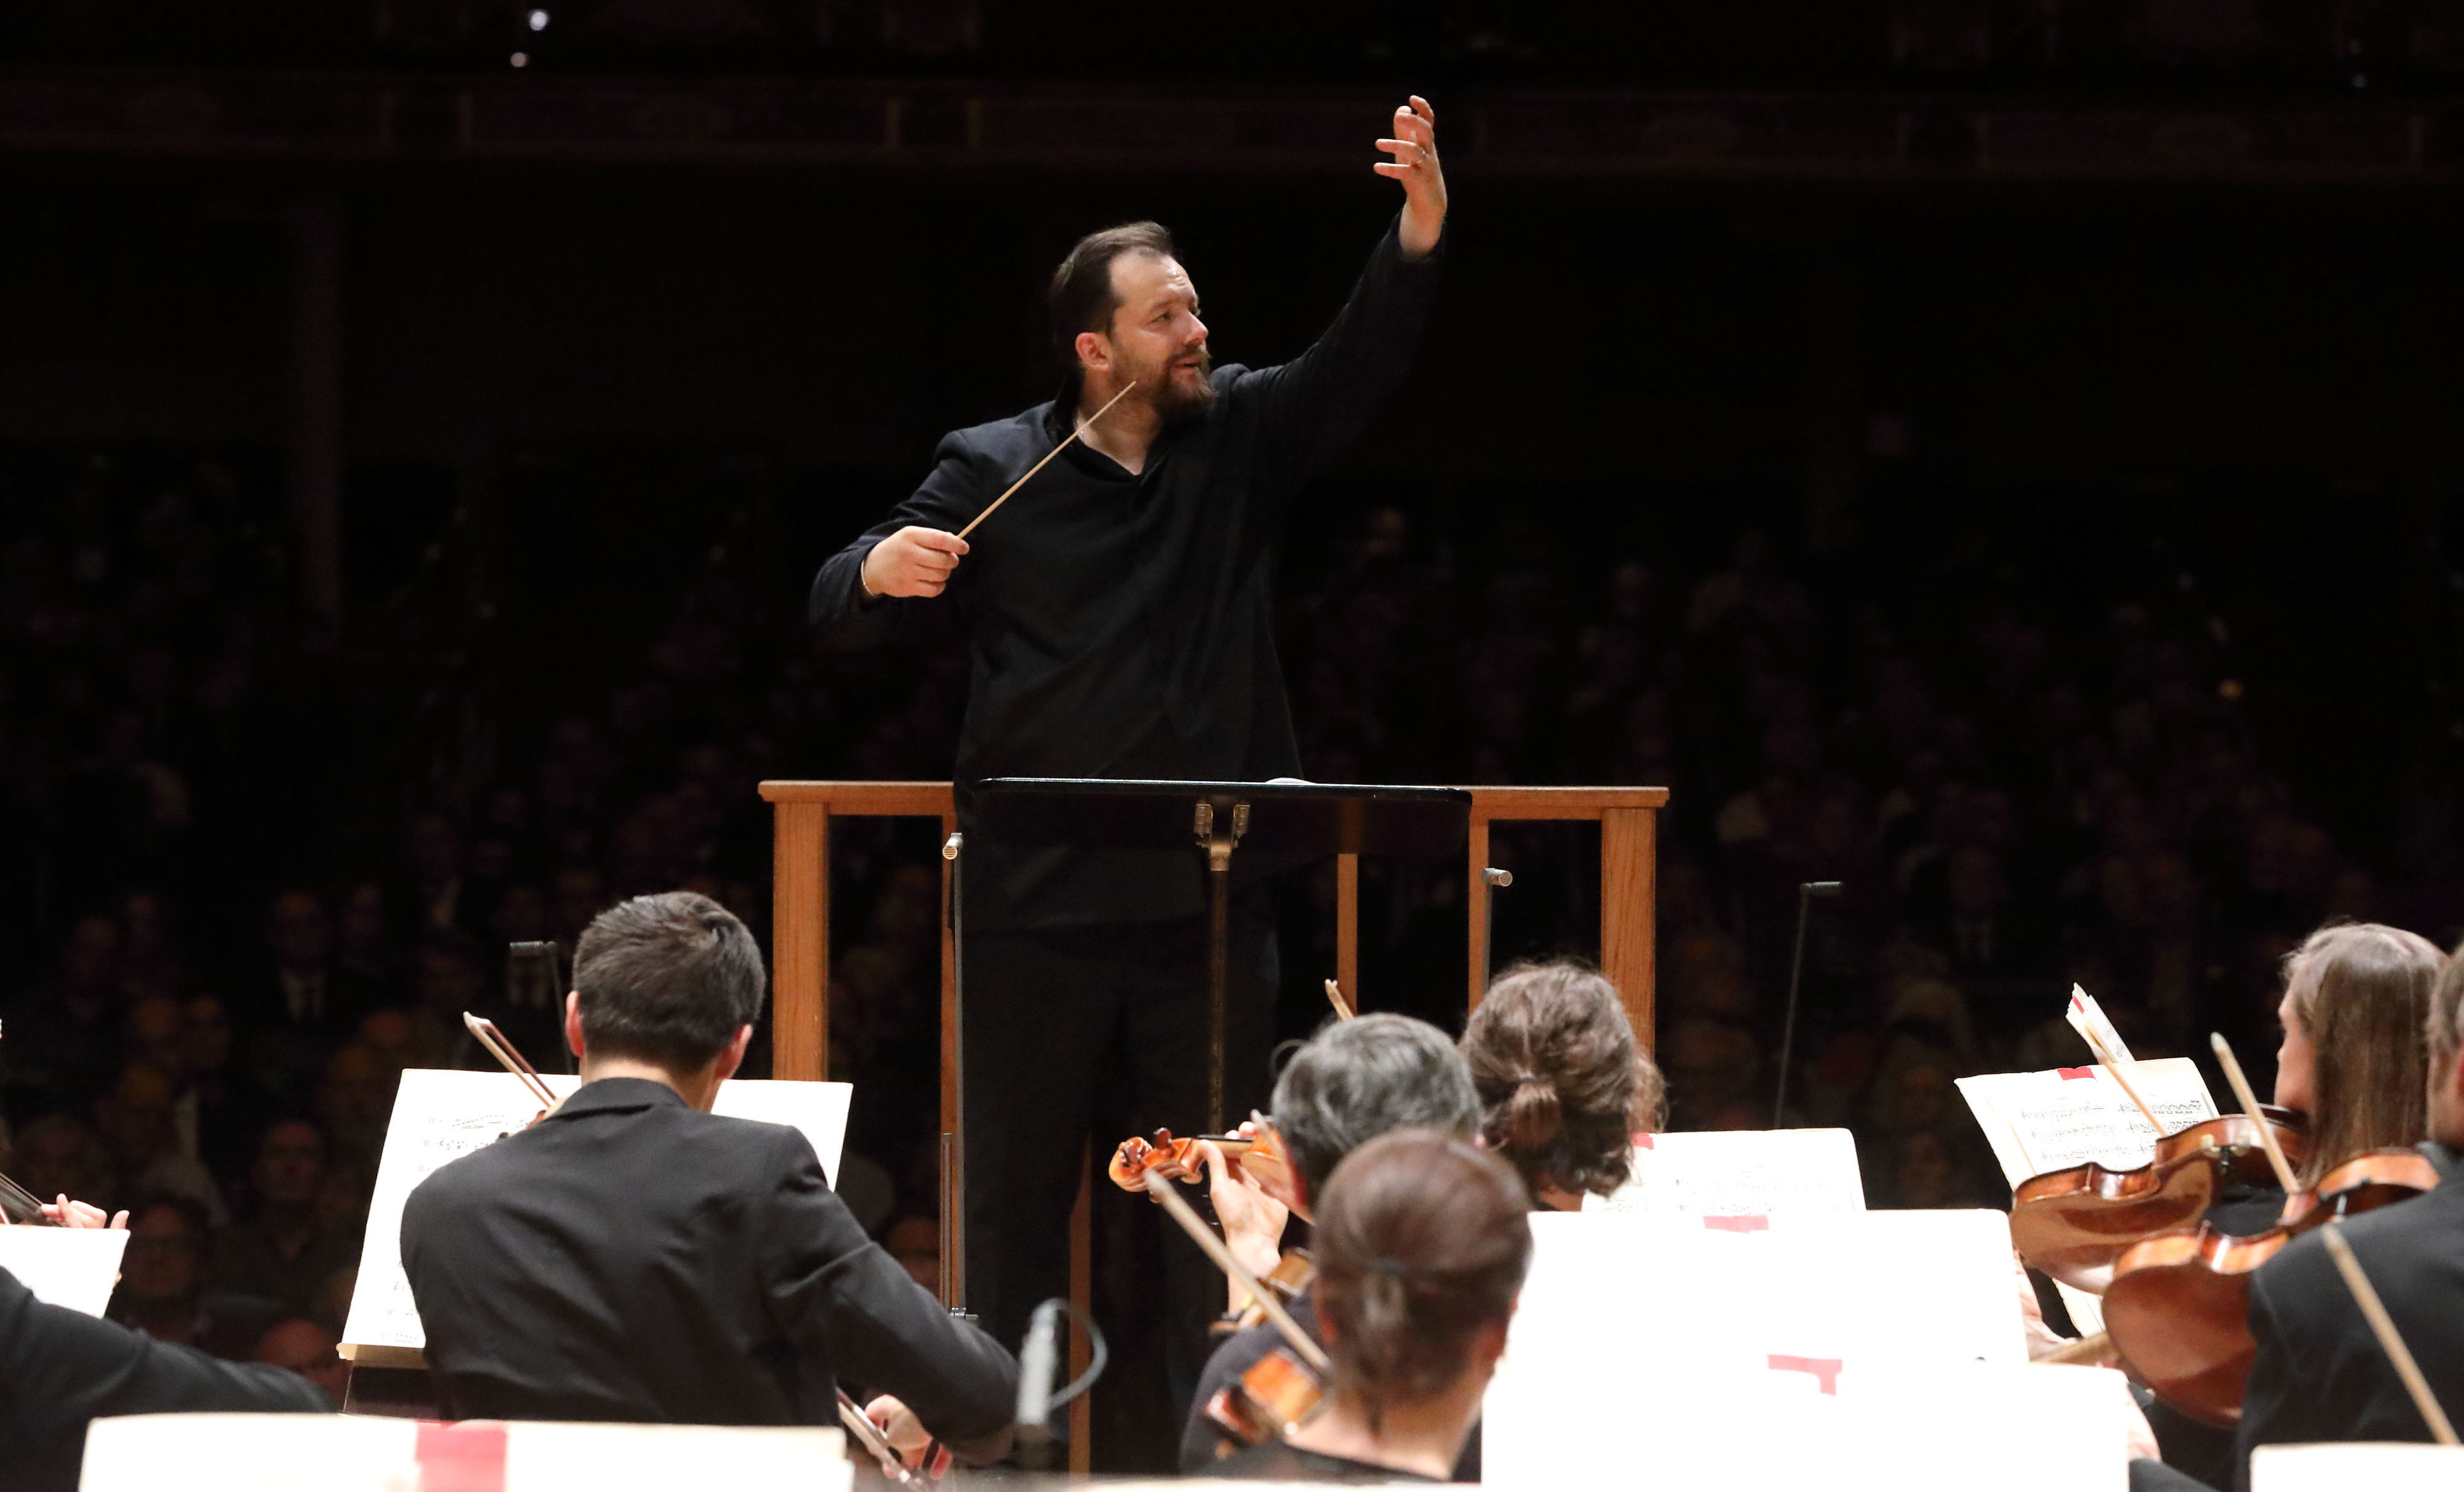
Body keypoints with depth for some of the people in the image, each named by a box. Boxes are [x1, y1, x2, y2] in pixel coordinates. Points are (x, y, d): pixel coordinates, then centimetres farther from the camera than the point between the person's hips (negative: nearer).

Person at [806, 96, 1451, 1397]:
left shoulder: (1240, 438, 7)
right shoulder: (991, 470, 1)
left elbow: (1361, 362, -8)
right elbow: (837, 606, 0)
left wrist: (1420, 228, -25)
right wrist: (881, 570, -24)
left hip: (1209, 903, 2)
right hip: (1039, 905, -1)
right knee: (1015, 1192, 5)